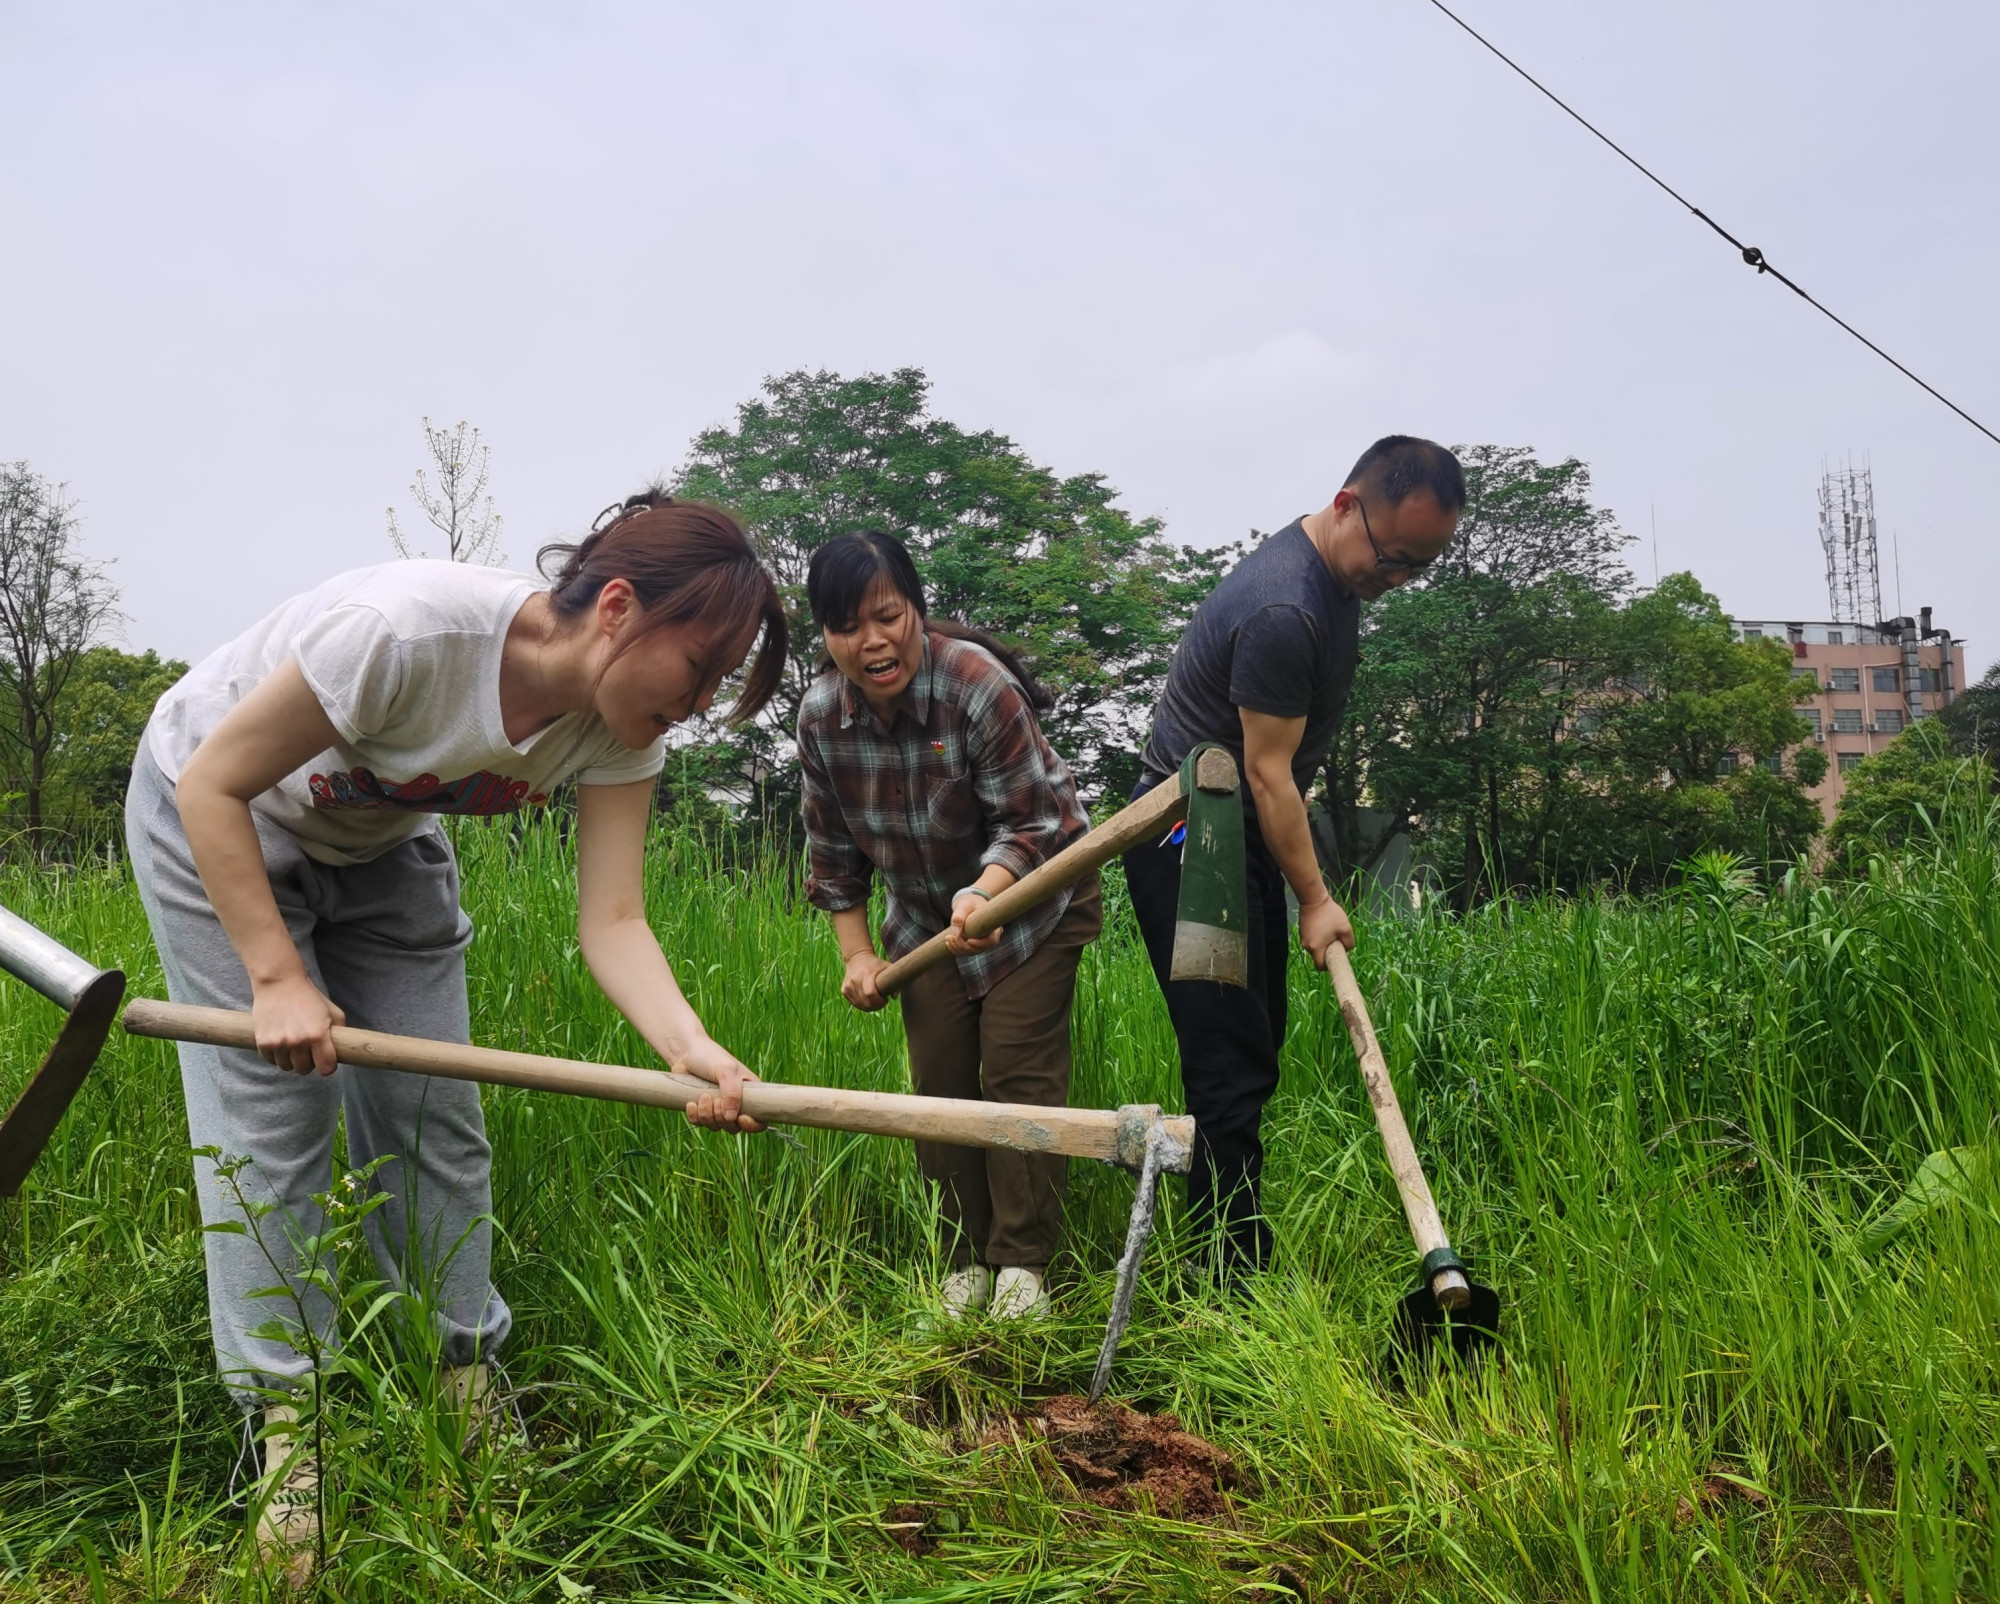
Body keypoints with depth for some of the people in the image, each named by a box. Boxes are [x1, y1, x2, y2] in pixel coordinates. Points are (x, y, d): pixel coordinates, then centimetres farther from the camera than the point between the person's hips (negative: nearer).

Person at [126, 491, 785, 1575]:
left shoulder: (620, 727, -22)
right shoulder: (409, 629, -41)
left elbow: (612, 922, -26)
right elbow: (212, 785, -29)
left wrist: (692, 1049, -43)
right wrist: (275, 977, -31)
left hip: (377, 844, 5)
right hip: (212, 815, -5)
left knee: (433, 1110, 1)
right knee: (271, 1109, -9)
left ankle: (468, 1389, 16)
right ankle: (285, 1429, 2)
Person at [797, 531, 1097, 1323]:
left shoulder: (978, 685, -30)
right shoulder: (820, 717, -15)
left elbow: (1033, 822, -26)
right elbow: (833, 846, 0)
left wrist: (985, 893, -43)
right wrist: (857, 952, -2)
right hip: (926, 916, 5)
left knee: (1018, 1073, -9)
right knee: (940, 1082, 3)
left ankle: (1023, 1264, 1)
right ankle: (966, 1260, 15)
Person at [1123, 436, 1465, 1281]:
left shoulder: (1334, 574, 6)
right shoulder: (1284, 611, -26)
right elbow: (1268, 771, -21)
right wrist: (1313, 898, -14)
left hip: (1240, 839, 10)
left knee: (1252, 1055, 13)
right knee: (1232, 1067, -10)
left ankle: (1241, 1266, 22)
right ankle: (1230, 1285, -3)